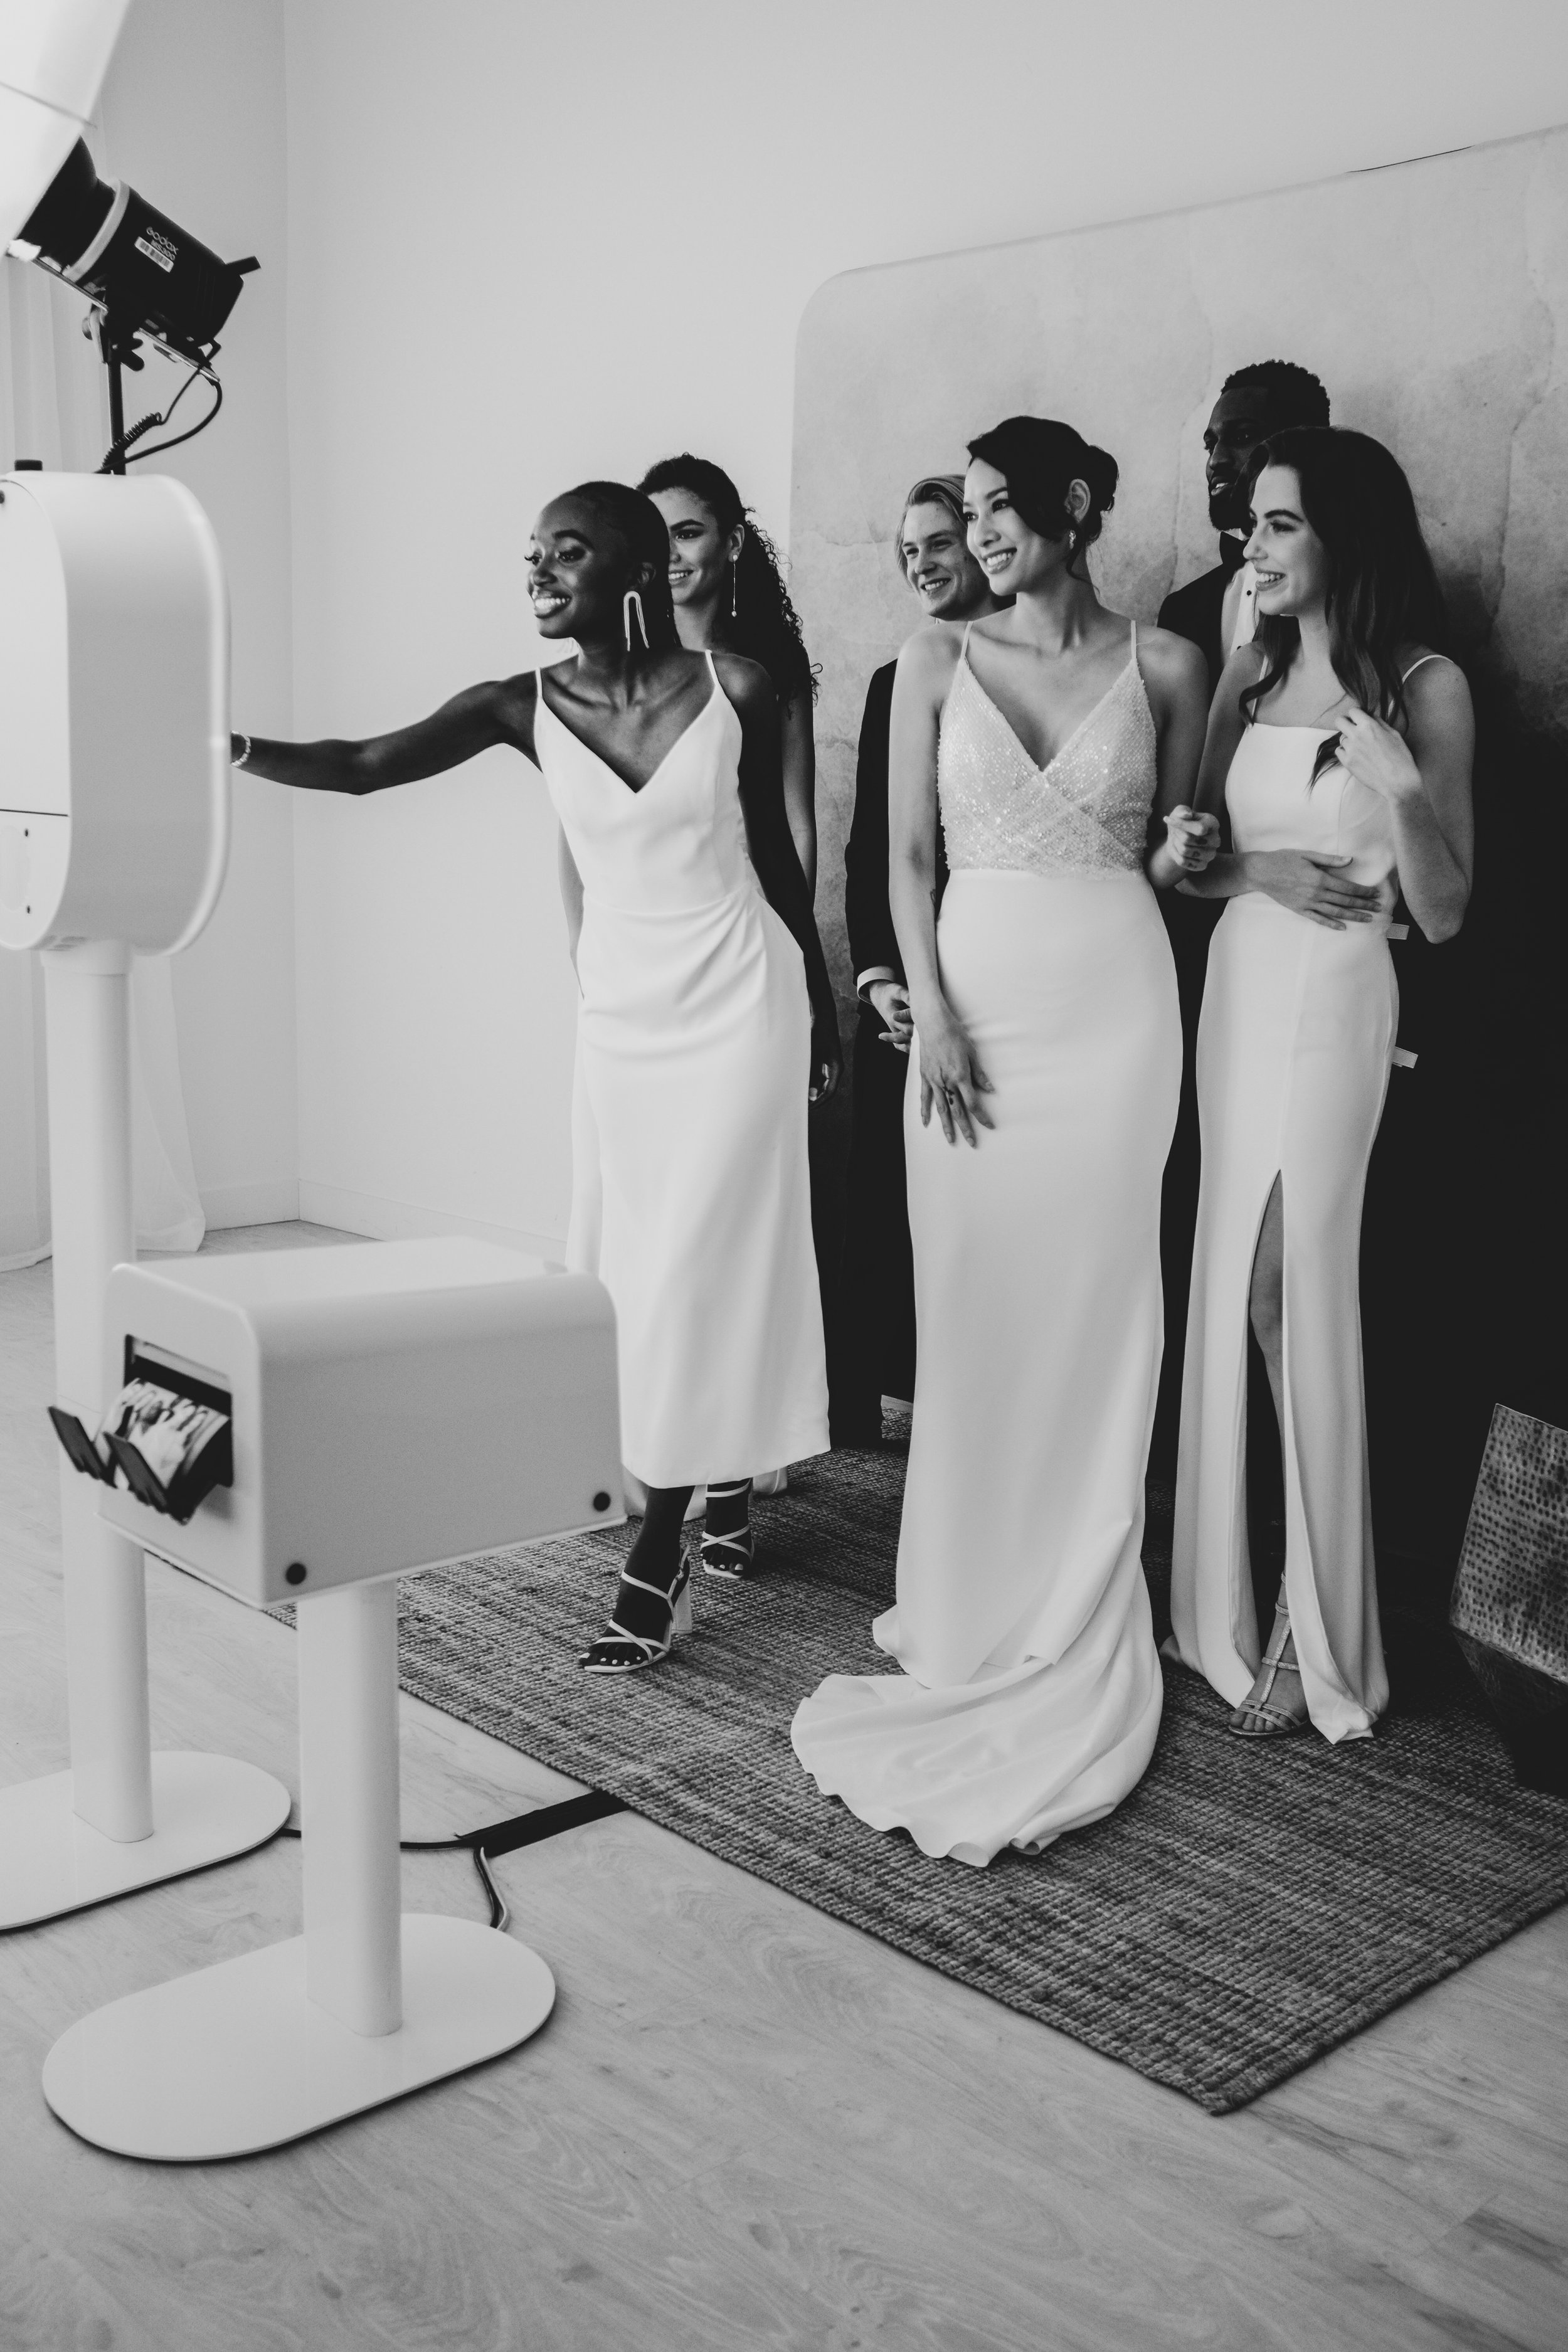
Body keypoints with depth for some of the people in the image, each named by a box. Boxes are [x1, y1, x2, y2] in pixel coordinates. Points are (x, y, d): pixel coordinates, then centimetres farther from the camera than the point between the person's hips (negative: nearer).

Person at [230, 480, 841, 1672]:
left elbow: (776, 850, 4)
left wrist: (823, 1008, 11)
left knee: (697, 1263, -4)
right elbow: (366, 765, -14)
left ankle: (658, 1554, 1)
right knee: (643, 1260, 9)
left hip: (742, 999, -3)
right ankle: (710, 1482, 26)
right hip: (620, 1017, 3)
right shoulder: (524, 707, -3)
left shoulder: (735, 687, -7)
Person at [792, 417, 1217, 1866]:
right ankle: (966, 1616, 15)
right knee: (972, 1307, 2)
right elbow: (907, 856, 3)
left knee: (1093, 1309, 1)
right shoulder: (938, 660, 7)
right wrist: (936, 1018, -8)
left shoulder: (1163, 666, 6)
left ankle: (1074, 1631, 13)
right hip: (973, 999, 1)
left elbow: (1168, 857, 14)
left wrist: (1182, 850, -9)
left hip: (1114, 1001, -1)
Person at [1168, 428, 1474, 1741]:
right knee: (1248, 1296, 9)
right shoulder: (1250, 671, 9)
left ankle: (1317, 1636, 11)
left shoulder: (1425, 688, -5)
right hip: (1235, 991, 5)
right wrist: (1259, 870, -8)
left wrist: (1403, 794, -21)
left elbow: (1445, 915, -6)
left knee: (1300, 1300, -2)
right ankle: (1237, 1599, 22)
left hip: (1334, 1004, -5)